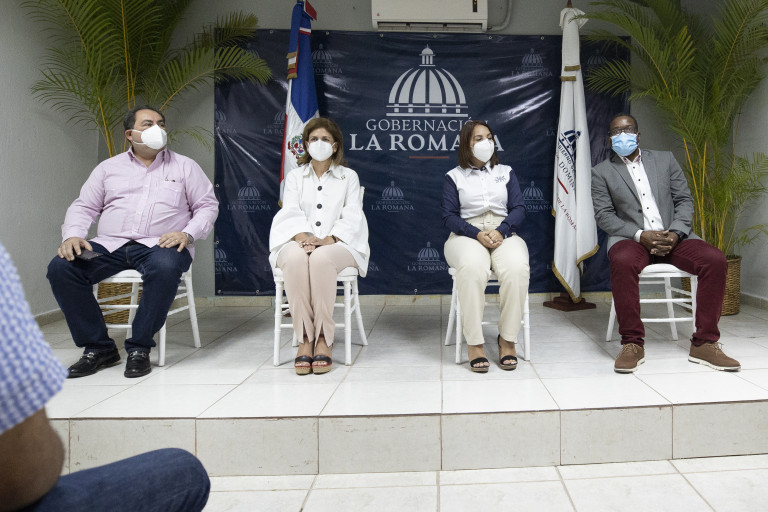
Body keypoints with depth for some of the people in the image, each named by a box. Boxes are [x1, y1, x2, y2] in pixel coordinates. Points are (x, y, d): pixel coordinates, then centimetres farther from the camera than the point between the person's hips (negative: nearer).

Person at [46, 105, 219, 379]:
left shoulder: (184, 166, 14)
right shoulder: (108, 168, 20)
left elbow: (208, 205, 9)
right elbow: (83, 207, 17)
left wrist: (187, 233, -10)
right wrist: (73, 235, -4)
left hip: (159, 245, -3)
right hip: (110, 244, 3)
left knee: (165, 268, -38)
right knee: (61, 267, -22)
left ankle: (139, 348, -22)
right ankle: (98, 347, -10)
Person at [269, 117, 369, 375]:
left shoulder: (349, 177, 17)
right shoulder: (295, 176, 20)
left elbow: (352, 217, 3)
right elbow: (290, 213, 4)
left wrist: (328, 240, -17)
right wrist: (303, 237, -19)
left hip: (336, 245, -1)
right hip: (298, 242, 1)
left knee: (321, 258, -37)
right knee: (295, 258, -36)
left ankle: (324, 339, -29)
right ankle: (304, 338, -30)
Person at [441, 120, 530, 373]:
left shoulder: (506, 172, 21)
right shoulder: (454, 177, 14)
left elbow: (518, 208, 9)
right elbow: (449, 216, 2)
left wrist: (501, 231, -12)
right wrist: (477, 234, -15)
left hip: (504, 233, 2)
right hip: (467, 235, -2)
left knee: (517, 267, -34)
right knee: (472, 268, -38)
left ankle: (507, 339, -20)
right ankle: (474, 342, -28)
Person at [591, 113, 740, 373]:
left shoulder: (665, 159, 15)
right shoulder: (602, 172, 8)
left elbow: (684, 200, 10)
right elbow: (603, 214, -1)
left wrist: (675, 234, -10)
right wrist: (640, 235, -16)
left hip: (672, 237, 3)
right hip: (631, 238, -3)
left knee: (716, 260, -23)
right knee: (623, 262, -38)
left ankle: (704, 343, -13)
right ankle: (632, 344, -26)